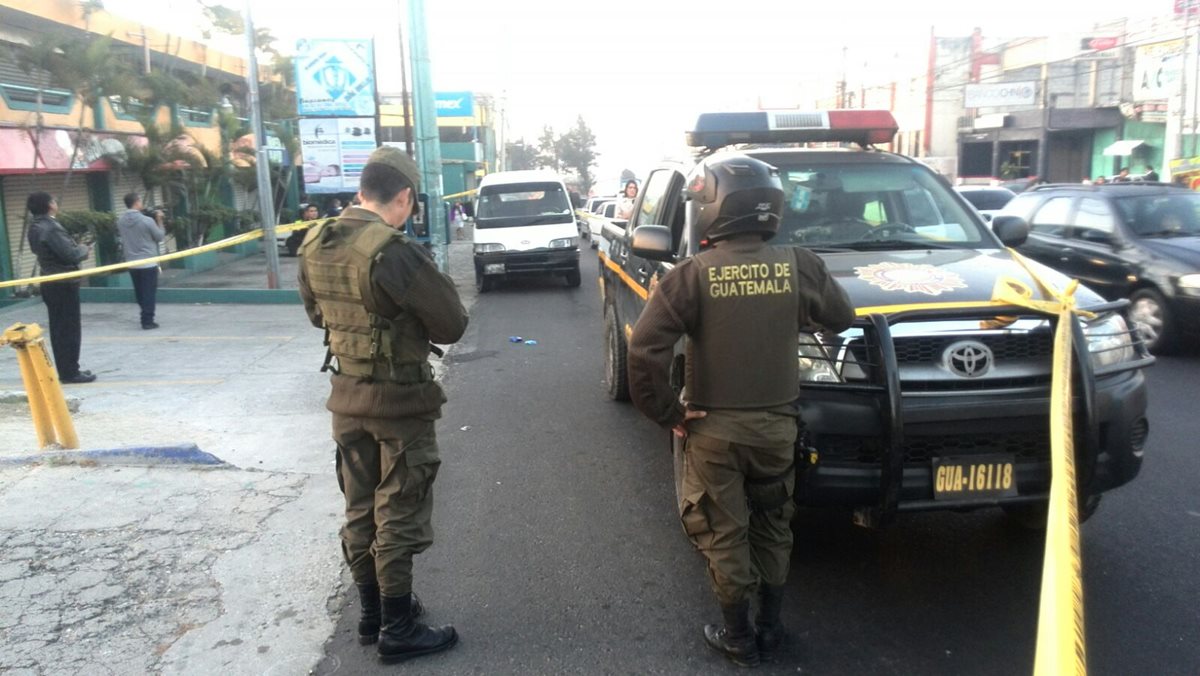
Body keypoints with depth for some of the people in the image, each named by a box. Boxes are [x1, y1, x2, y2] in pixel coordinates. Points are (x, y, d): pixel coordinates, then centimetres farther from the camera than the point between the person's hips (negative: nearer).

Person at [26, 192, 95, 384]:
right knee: (70, 328, -3)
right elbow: (70, 255, -24)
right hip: (64, 284, -9)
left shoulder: (35, 227, 10)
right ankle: (70, 372, 1)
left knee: (59, 328, 13)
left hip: (51, 283, 9)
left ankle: (64, 370, 19)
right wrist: (84, 250, -2)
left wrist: (77, 248, 11)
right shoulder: (51, 228, -20)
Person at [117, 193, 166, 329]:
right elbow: (160, 237, -4)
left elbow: (123, 239, 15)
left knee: (140, 293, 15)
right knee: (149, 293, 0)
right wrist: (159, 221, 6)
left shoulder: (120, 221, 1)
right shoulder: (147, 220, -16)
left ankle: (145, 317, 24)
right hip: (148, 263, -5)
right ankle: (147, 321, 0)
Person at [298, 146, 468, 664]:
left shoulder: (315, 245, 0)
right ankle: (397, 629, 18)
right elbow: (451, 325, -15)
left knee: (360, 510, 18)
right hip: (400, 400, -7)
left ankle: (372, 611, 34)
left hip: (346, 396, 7)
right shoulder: (395, 252, -24)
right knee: (398, 517, 6)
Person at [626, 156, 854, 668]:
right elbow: (842, 317, 11)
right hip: (777, 424, 3)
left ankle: (738, 638, 25)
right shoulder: (798, 265, -6)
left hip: (714, 428, -3)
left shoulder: (692, 274, -15)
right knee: (773, 529, 21)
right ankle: (770, 627, 33)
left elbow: (645, 350, -21)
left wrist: (666, 412, -9)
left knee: (724, 535, 12)